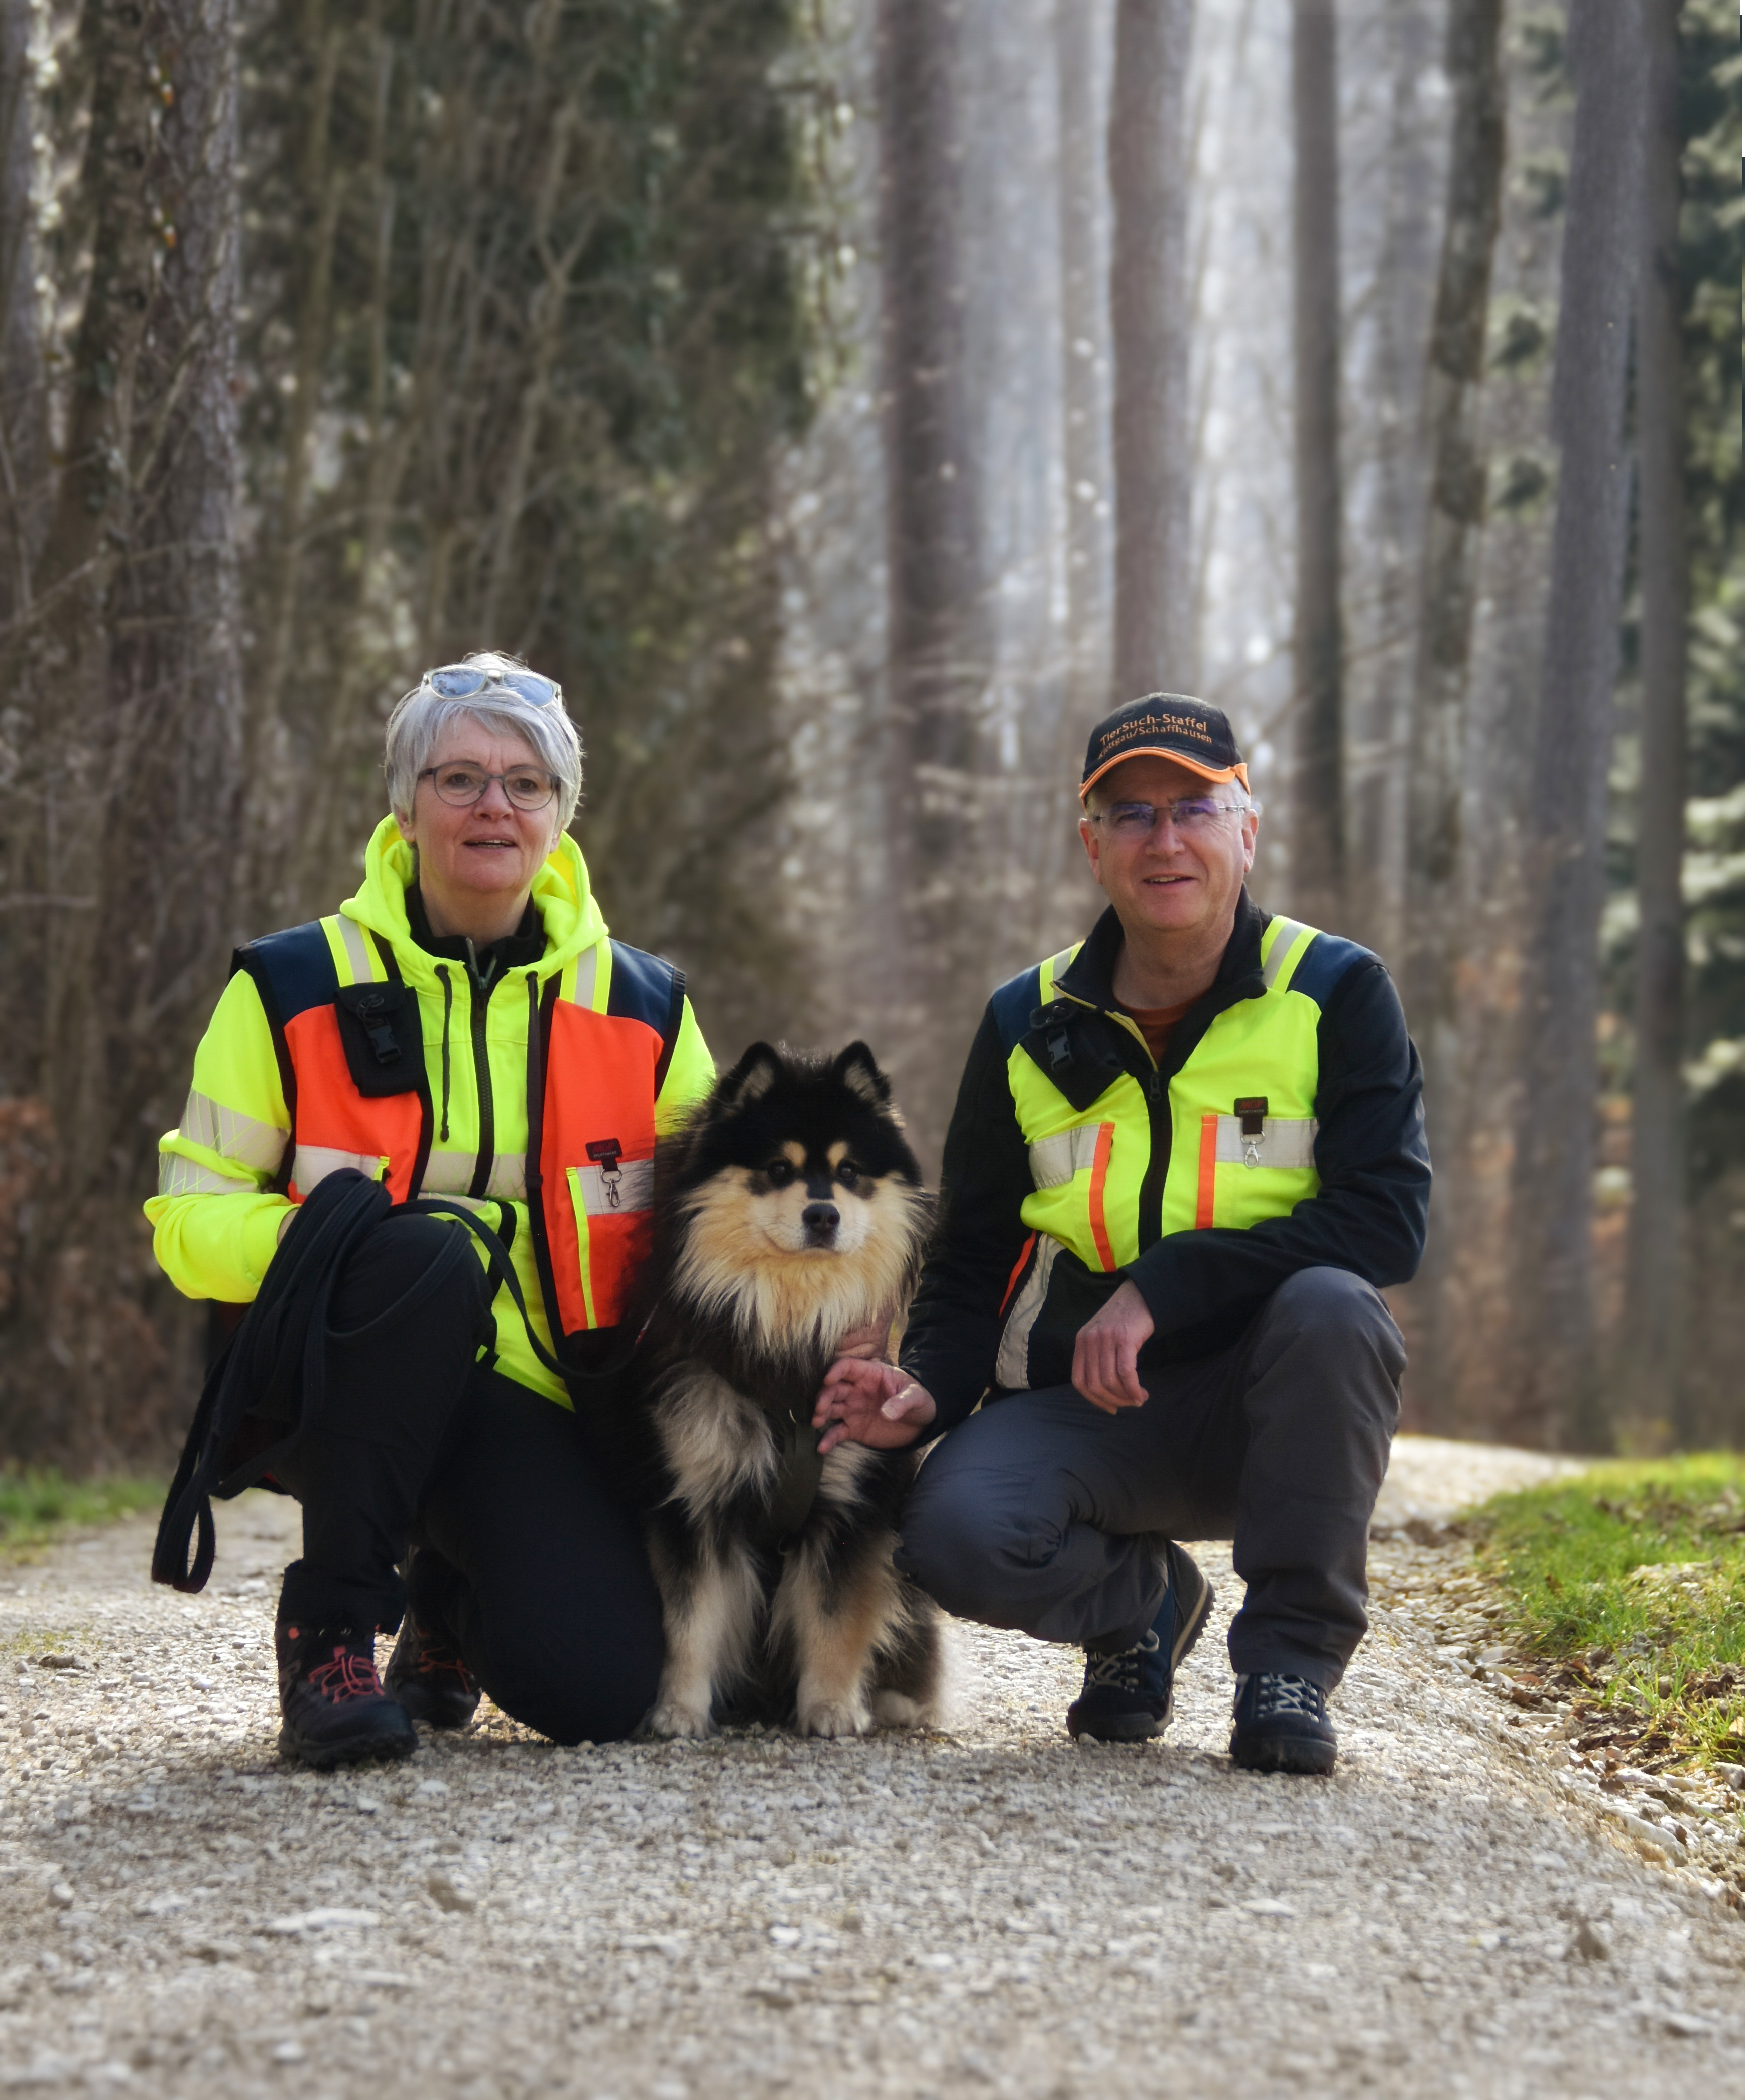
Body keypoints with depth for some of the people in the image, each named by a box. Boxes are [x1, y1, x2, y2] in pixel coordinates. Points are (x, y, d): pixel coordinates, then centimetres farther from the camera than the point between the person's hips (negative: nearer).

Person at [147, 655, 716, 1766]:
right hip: (333, 1380, -2)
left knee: (601, 1683, -23)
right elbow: (190, 1218, 0)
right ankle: (332, 1628, -19)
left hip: (530, 1404, 3)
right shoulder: (296, 987, 1)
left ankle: (449, 1601, 18)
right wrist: (309, 1235, -22)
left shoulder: (641, 1006, 8)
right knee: (424, 1254, -37)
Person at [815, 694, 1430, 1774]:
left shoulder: (1336, 995, -3)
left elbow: (1387, 1219, -15)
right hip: (1084, 1405, 2)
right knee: (955, 1531, -29)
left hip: (1269, 1404, -2)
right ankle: (1140, 1604, 9)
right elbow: (972, 1259, 13)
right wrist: (928, 1389, -9)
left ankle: (1293, 1654, -13)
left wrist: (1161, 1289, -24)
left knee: (1331, 1307, -36)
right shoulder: (1030, 1025, 6)